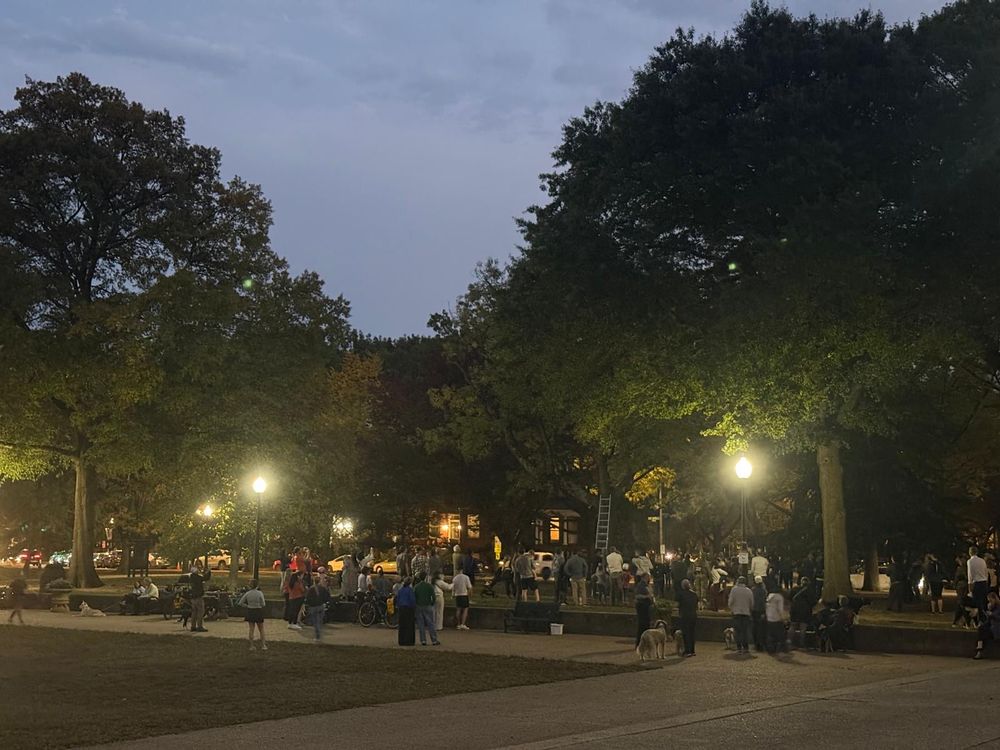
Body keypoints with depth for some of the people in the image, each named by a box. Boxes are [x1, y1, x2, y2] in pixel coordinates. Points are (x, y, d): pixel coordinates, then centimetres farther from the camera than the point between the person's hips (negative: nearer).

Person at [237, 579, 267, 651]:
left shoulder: (247, 593, -4)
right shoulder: (260, 593, -13)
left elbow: (240, 603, -1)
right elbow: (263, 604, -10)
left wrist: (247, 606, 8)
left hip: (250, 612, 2)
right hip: (258, 612, -2)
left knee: (251, 629, 10)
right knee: (261, 630, 11)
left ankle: (251, 646, 9)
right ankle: (263, 646, 10)